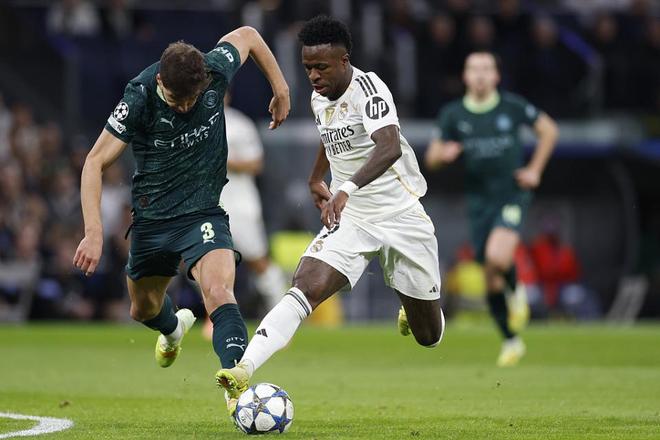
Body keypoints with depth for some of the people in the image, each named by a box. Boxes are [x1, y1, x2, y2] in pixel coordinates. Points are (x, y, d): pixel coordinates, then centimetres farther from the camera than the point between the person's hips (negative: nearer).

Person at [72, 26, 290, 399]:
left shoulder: (215, 71, -16)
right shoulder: (139, 100, -22)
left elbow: (247, 35, 7)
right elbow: (96, 163, -17)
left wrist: (281, 89, 9)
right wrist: (94, 233, -26)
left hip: (204, 212, -1)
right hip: (152, 218, 1)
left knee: (219, 292, -28)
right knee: (144, 308, 21)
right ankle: (174, 328, 57)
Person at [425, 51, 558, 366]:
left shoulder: (512, 107, -4)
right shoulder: (452, 114, 1)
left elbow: (548, 129, 10)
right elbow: (431, 159, 5)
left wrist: (535, 170, 3)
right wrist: (444, 153, -19)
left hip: (512, 195, -3)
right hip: (479, 200, 3)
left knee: (498, 257, -28)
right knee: (491, 280, 5)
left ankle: (517, 292, 5)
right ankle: (511, 341, 22)